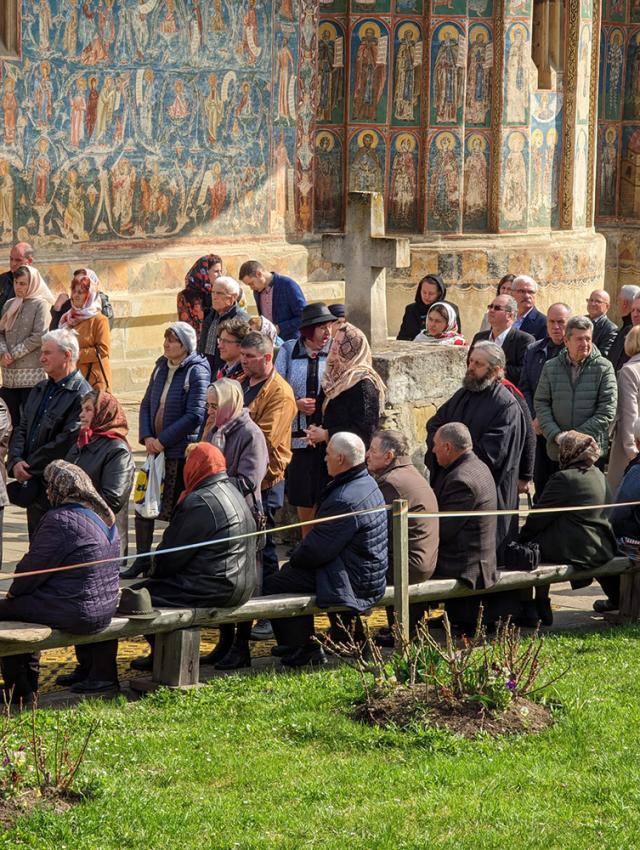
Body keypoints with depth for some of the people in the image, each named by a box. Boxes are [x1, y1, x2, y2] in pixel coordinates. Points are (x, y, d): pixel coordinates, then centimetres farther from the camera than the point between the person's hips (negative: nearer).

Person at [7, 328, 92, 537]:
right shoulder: (40, 390, 15)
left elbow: (66, 442, -19)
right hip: (33, 486, 8)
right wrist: (15, 461, -6)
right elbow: (21, 430, 14)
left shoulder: (81, 396, -14)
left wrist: (29, 467, -13)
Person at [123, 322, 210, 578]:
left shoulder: (197, 371, -10)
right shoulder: (161, 367, 11)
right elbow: (147, 404, 14)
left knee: (178, 509, -1)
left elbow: (194, 416, -17)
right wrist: (147, 437, -3)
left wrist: (163, 439, -16)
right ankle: (142, 559, 17)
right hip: (157, 449, 7)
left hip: (183, 451, -7)